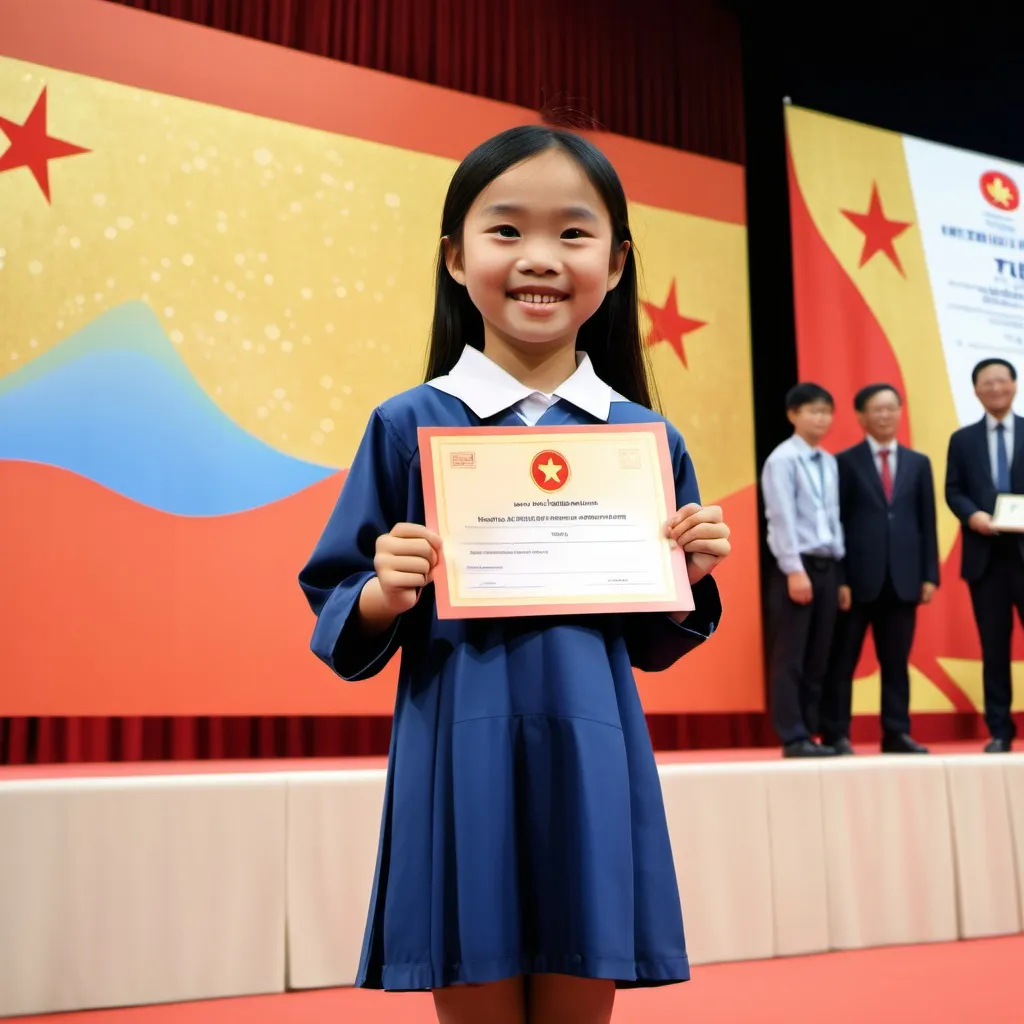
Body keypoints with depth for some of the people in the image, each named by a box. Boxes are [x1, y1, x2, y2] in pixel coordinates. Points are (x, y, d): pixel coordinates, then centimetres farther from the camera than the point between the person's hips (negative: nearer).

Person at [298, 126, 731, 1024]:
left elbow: (653, 642, 12)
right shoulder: (409, 425, -2)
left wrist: (693, 576, -6)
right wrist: (386, 595, -17)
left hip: (592, 762, 2)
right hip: (458, 765, -2)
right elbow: (337, 619, 3)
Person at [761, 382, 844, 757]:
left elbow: (834, 517, 14)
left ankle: (810, 733, 16)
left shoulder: (830, 463, 15)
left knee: (817, 657, 9)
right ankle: (793, 738, 1)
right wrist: (794, 569, -18)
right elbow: (782, 518, -13)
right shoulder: (782, 459, -7)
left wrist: (838, 566, 8)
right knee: (790, 656, -3)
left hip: (826, 565, 7)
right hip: (796, 564, -7)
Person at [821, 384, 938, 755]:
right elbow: (836, 524, -3)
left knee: (897, 662, 8)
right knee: (842, 662, 2)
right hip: (859, 577, -3)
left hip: (903, 578, 3)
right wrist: (839, 579, -9)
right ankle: (836, 735, 7)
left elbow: (927, 523, 11)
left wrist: (930, 575, 3)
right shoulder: (845, 462, 1)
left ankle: (896, 734, 14)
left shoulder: (918, 463, 13)